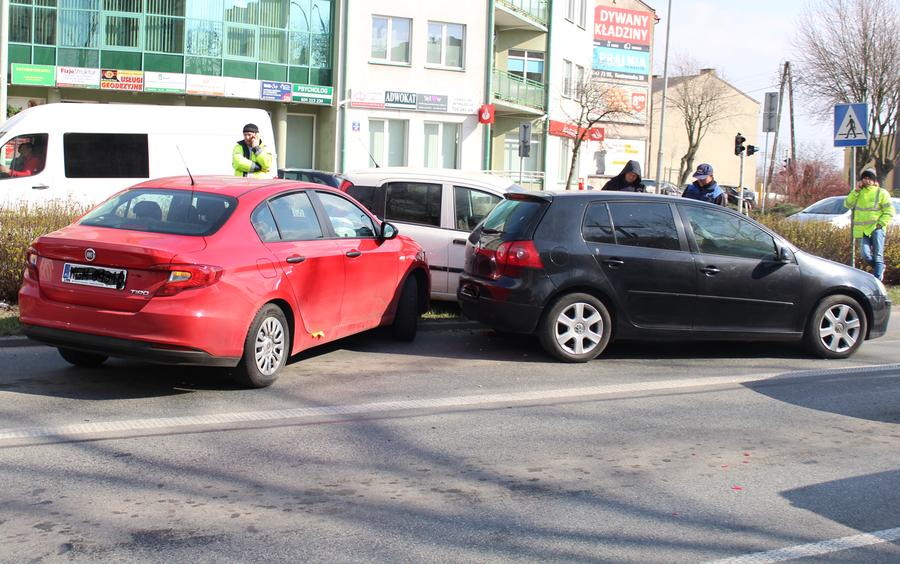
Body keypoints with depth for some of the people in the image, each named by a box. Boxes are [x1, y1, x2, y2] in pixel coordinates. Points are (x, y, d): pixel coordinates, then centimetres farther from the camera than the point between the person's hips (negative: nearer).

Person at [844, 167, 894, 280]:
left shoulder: (881, 192, 4)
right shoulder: (858, 192, 15)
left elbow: (890, 211, 1)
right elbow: (847, 204, 3)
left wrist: (881, 223, -11)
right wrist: (856, 190, -3)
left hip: (876, 229, -3)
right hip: (862, 229, 3)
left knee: (878, 256, -5)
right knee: (865, 254, -11)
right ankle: (880, 268, 17)